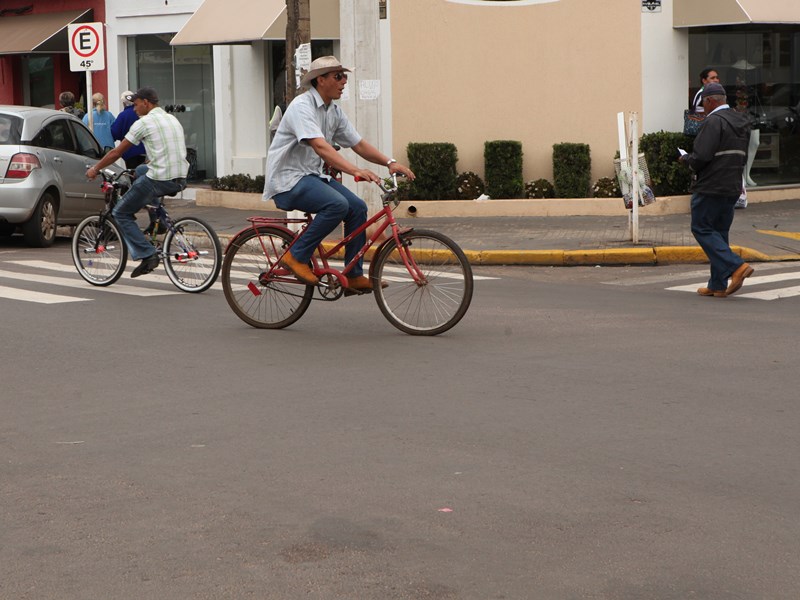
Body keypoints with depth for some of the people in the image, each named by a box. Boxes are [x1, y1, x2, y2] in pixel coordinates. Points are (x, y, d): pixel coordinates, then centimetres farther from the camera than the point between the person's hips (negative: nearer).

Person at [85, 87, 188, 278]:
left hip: (159, 180, -8)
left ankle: (147, 255, -7)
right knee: (140, 170, 35)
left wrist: (95, 169, 11)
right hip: (180, 180, 8)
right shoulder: (172, 119, 18)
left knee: (121, 213, 6)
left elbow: (117, 152, -2)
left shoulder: (144, 122, -6)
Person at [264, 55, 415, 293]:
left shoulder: (334, 112, 11)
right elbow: (320, 147, -31)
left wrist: (390, 162, -7)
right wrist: (355, 171, -42)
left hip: (312, 176, 9)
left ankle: (354, 276, 0)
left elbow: (359, 144, 9)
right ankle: (297, 256, -16)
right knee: (337, 204, -29)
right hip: (288, 179, -9)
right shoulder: (302, 106, -18)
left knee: (357, 207, -7)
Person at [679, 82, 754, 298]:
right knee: (719, 232, 12)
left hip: (710, 188, -9)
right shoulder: (741, 122, 13)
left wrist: (687, 159, 0)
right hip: (732, 187, 9)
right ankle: (718, 286, 11)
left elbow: (701, 157, -22)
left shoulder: (714, 122, -15)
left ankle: (736, 266, -16)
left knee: (702, 229, -1)